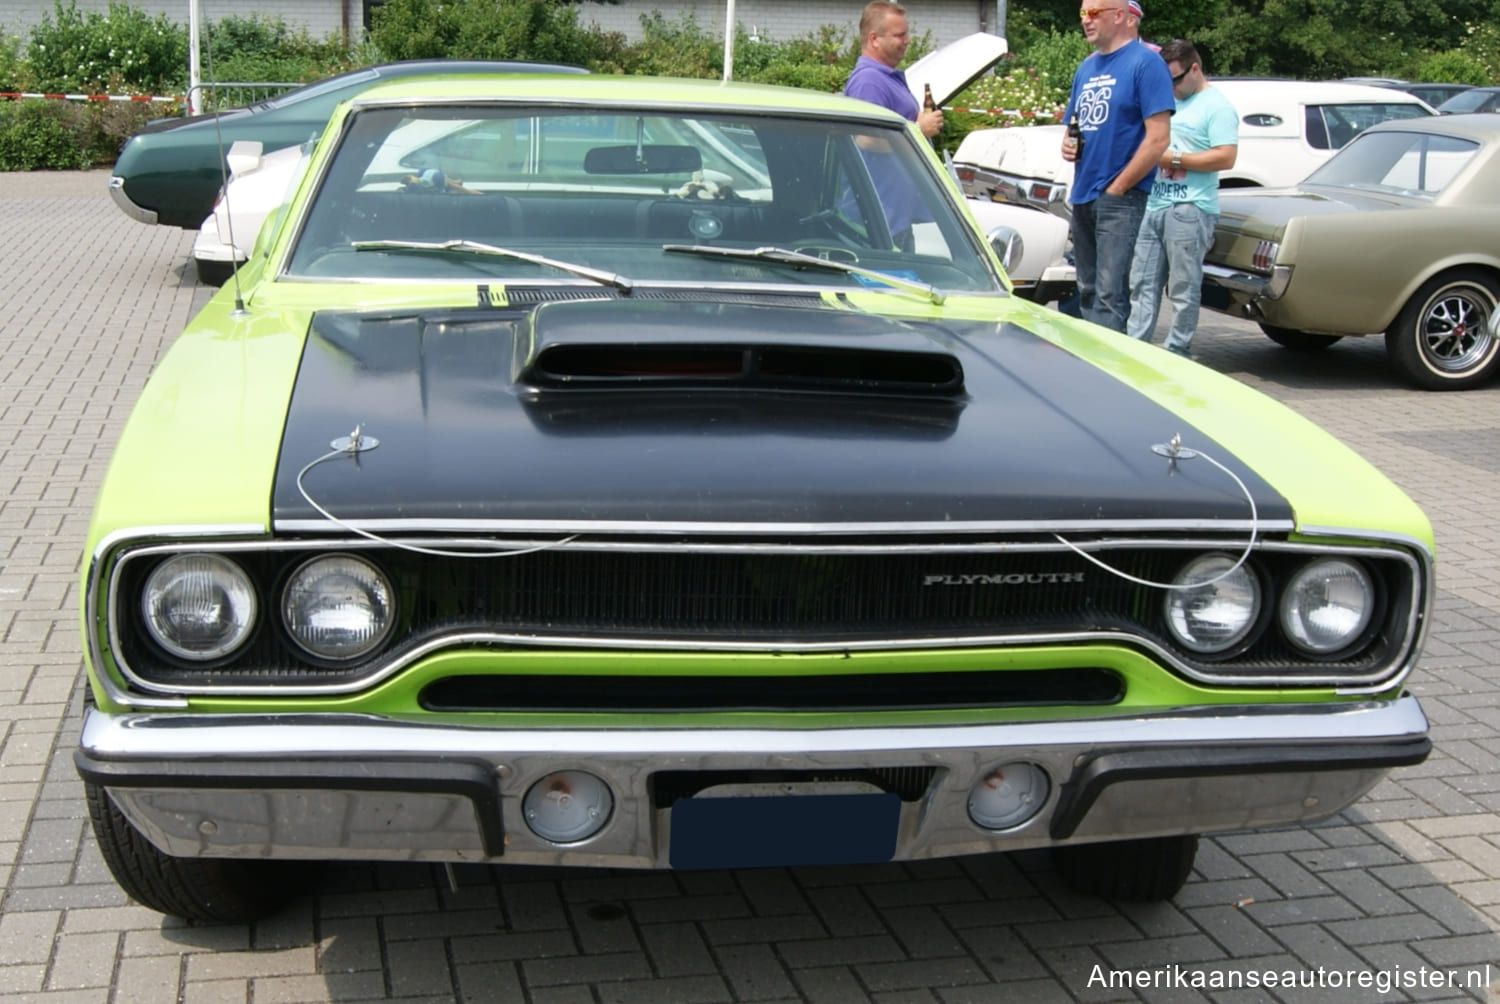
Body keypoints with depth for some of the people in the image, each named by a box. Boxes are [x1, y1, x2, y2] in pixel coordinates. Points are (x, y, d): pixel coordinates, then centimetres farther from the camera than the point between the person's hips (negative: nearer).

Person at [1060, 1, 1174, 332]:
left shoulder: (1145, 62, -8)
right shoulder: (1086, 67, 15)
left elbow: (1158, 138, -14)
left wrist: (1117, 188, -12)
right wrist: (1067, 144, 2)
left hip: (1120, 198, -8)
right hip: (1082, 196, 8)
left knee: (1110, 295, -12)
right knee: (1088, 292, 13)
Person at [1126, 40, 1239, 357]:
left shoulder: (1217, 106, -4)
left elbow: (1225, 157, -15)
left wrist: (1174, 158, -14)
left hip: (1190, 209, -8)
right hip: (1155, 204, 8)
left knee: (1183, 288, -3)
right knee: (1143, 283, 4)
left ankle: (1176, 352, 1)